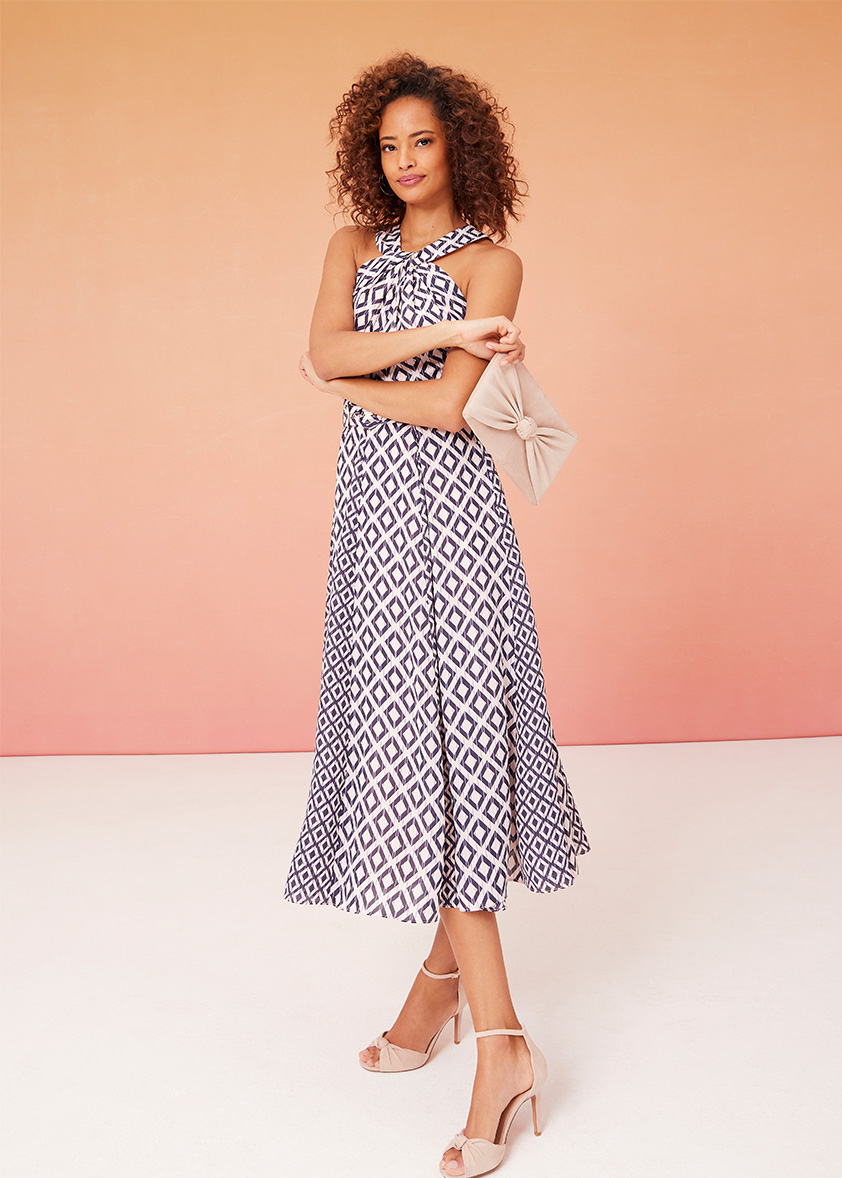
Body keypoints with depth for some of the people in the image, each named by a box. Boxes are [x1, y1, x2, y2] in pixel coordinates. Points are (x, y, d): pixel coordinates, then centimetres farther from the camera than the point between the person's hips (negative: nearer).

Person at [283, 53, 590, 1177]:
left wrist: (348, 382, 0)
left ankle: (499, 1041, -4)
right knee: (408, 734, 6)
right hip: (374, 514, 5)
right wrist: (440, 332, -10)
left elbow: (449, 407, -12)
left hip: (449, 511, -5)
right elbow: (326, 346, -3)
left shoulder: (493, 261, 1)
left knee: (447, 735, -11)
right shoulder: (353, 248, 17)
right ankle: (453, 972, 19)